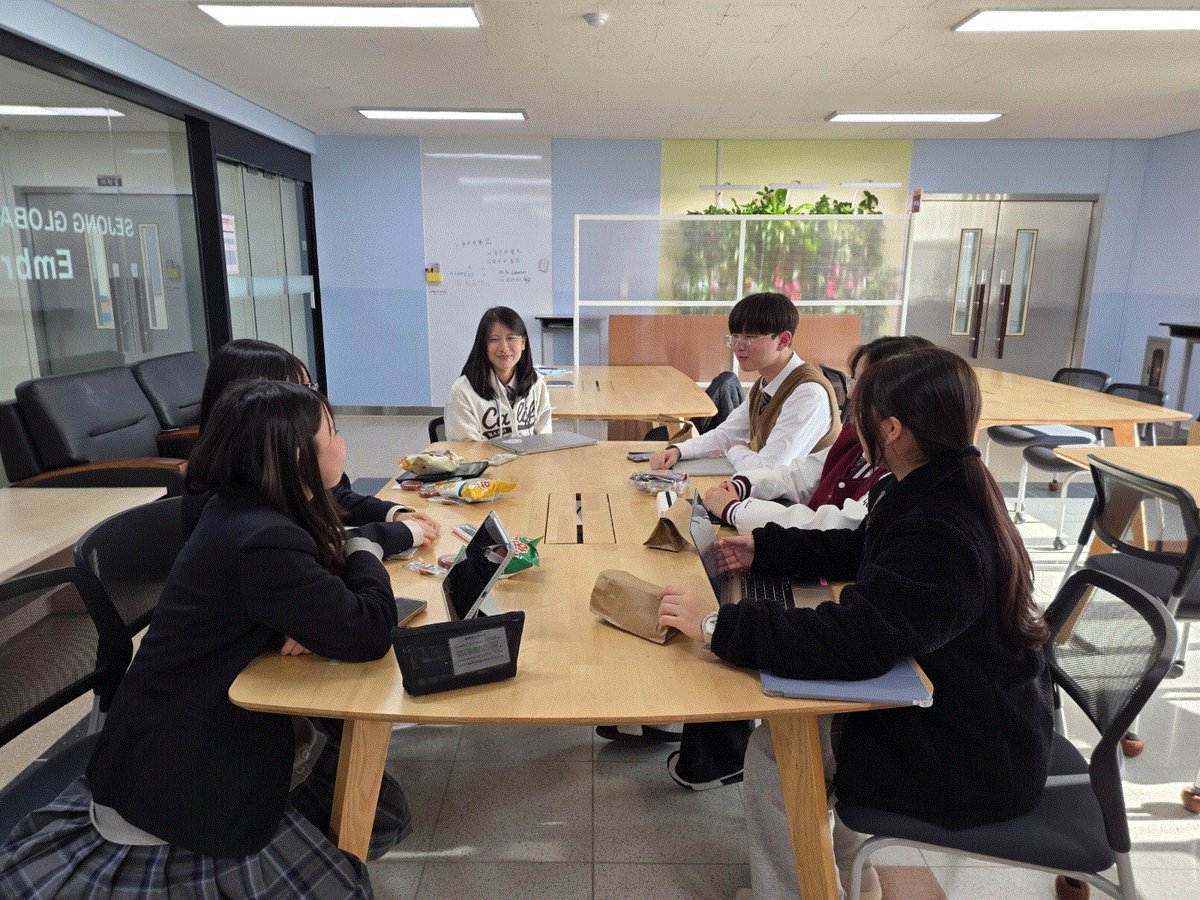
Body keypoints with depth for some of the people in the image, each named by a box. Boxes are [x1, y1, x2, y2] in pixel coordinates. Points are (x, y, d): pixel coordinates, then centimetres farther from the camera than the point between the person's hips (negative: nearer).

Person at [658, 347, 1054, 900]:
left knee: (773, 751, -5)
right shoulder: (939, 493, -2)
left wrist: (719, 625, -32)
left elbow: (851, 642, -37)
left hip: (971, 763, -9)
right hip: (961, 714, 9)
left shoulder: (940, 536, -33)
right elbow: (857, 552, 14)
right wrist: (764, 549, 8)